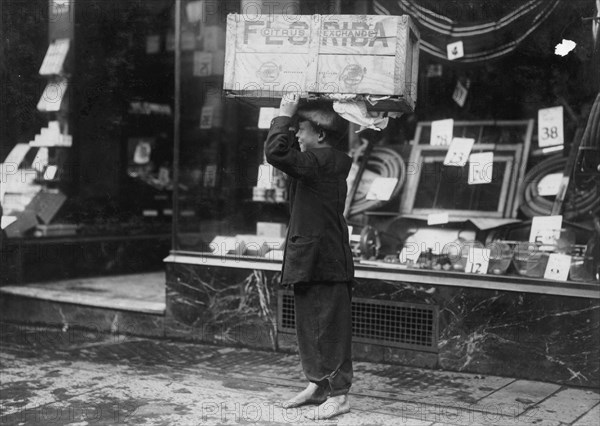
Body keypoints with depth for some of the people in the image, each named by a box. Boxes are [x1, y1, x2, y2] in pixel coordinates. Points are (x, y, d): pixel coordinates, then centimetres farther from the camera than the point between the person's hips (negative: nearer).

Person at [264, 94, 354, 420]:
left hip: (324, 262, -10)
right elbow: (288, 151, 27)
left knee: (330, 328, -3)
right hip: (309, 259, 10)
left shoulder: (320, 161, -17)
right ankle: (317, 385, 27)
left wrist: (284, 115, -15)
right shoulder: (325, 161, 14)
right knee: (308, 326, 16)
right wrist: (288, 118, 13)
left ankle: (338, 395, 5)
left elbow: (276, 152, -27)